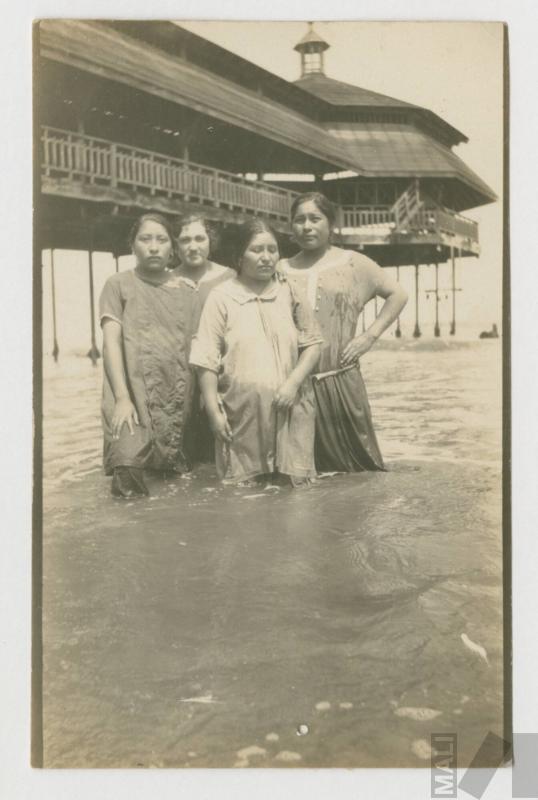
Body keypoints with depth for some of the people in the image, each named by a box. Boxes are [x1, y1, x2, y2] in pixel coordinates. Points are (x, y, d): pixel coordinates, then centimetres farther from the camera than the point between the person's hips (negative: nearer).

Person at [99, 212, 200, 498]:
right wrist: (122, 397, -13)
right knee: (129, 473, -16)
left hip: (178, 398, 3)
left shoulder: (187, 290, 16)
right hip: (134, 396, -3)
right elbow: (111, 342, -2)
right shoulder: (119, 284, 7)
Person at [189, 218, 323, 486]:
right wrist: (214, 412, -6)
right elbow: (207, 361, -2)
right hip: (241, 416, -2)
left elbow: (312, 343, 8)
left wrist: (294, 383, -7)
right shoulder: (222, 298, 0)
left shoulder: (290, 294, 8)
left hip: (289, 413, 2)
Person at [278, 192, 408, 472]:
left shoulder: (353, 264, 4)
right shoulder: (281, 271, 9)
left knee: (353, 464, 3)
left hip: (341, 381, -1)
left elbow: (398, 294, 10)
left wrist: (370, 335, -1)